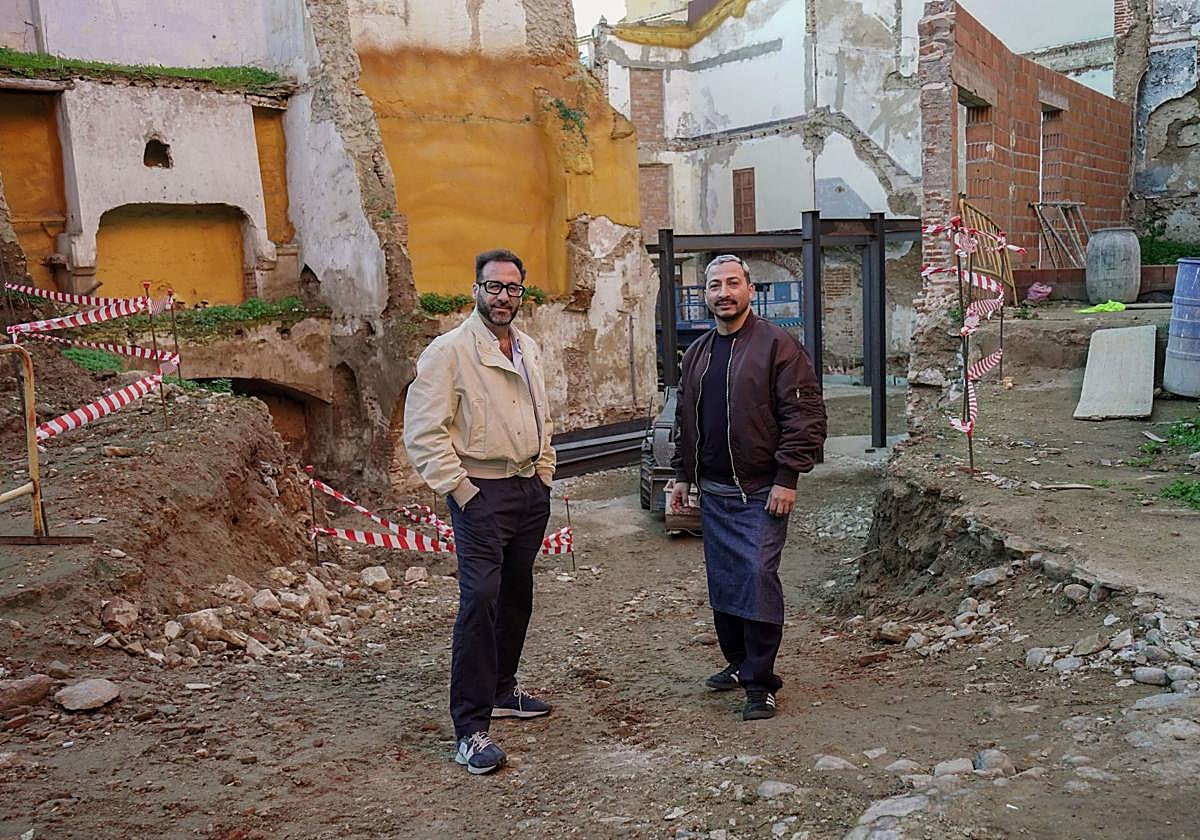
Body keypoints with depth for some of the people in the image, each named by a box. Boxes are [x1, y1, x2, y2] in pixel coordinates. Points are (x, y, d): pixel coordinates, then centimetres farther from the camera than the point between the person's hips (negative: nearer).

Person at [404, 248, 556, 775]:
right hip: (482, 493, -8)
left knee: (517, 595, 16)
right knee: (480, 600, -13)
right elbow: (423, 431, -15)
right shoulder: (449, 350, -11)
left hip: (530, 489, 8)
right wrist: (459, 489, -16)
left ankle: (501, 690, 33)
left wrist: (545, 474, 15)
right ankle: (471, 729, -7)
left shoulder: (529, 350, 13)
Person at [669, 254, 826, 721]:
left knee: (758, 578, -9)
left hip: (760, 491, -7)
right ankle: (738, 664, 28)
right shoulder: (697, 353, 13)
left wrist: (786, 478, -16)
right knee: (723, 582, 12)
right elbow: (685, 419, 22)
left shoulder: (776, 345, -8)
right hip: (713, 491, 7)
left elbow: (805, 415, -12)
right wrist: (682, 475, 17)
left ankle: (760, 682, 1)